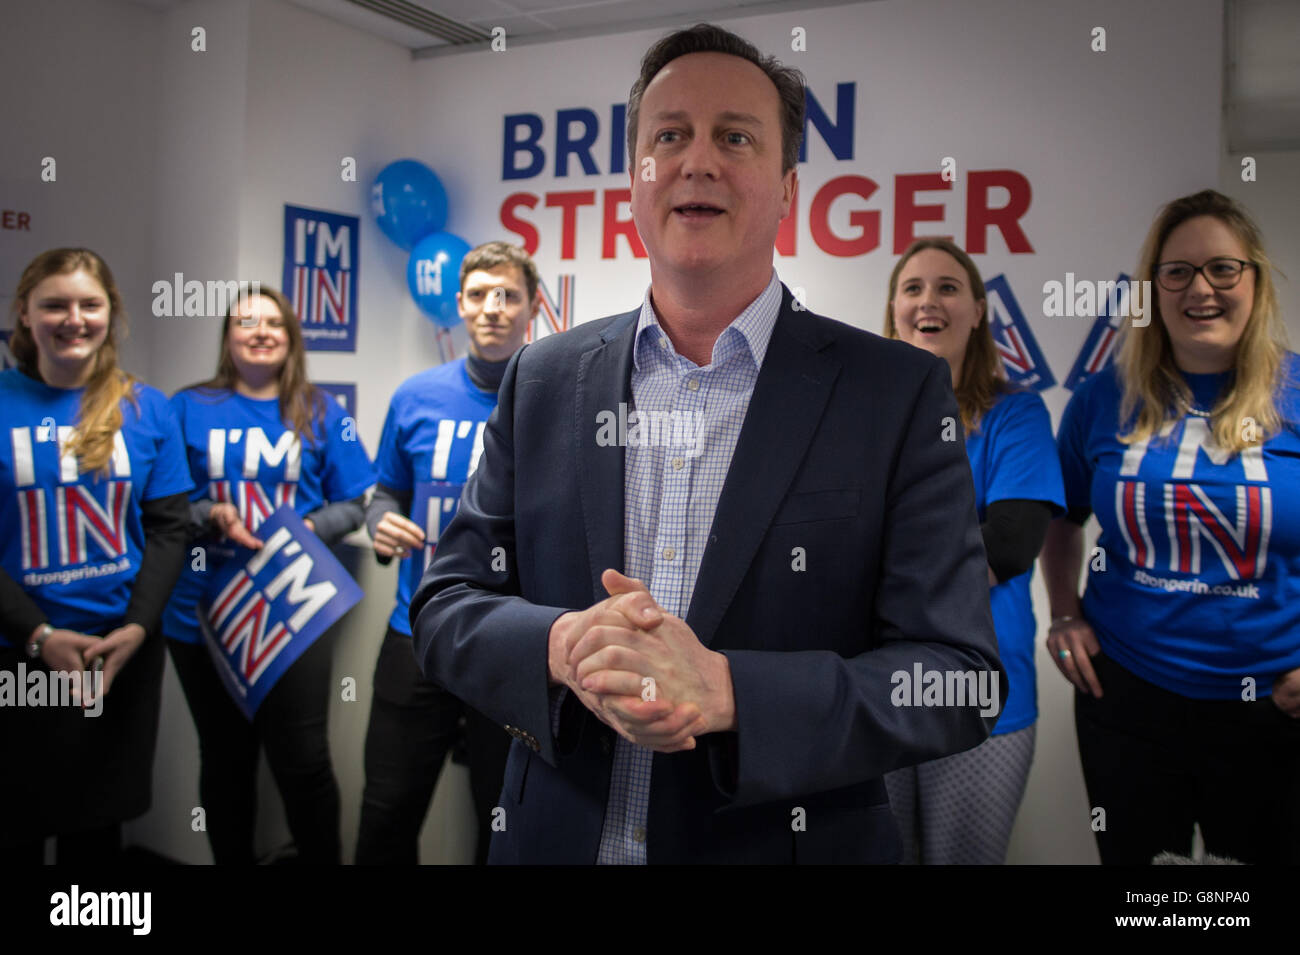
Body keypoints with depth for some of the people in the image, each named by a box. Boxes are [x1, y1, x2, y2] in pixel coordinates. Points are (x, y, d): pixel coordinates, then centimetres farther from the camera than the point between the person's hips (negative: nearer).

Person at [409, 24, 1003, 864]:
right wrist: (562, 647, -20)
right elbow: (445, 605, 0)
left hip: (791, 843, -2)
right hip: (558, 840, 3)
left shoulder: (899, 393, -10)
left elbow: (960, 675, -13)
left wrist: (723, 690, -26)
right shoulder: (543, 379, -1)